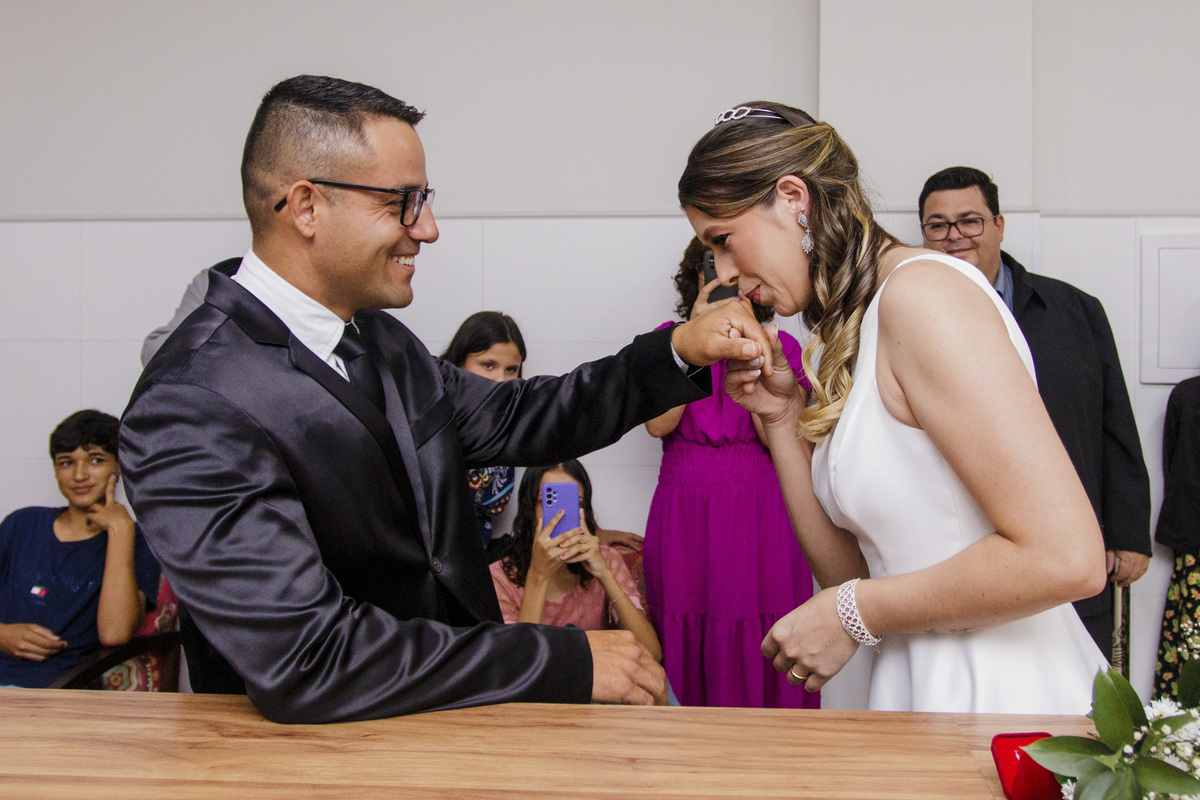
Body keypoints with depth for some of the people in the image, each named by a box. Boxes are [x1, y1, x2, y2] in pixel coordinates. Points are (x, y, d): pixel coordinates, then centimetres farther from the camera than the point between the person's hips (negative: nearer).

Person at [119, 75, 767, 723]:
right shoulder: (190, 409, -22)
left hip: (450, 715, 8)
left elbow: (510, 419, 18)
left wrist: (678, 352, 5)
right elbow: (305, 662, -28)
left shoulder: (376, 337, 5)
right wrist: (567, 659, -23)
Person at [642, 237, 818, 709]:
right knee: (686, 649, 1)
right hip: (683, 520, 1)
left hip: (760, 519, 0)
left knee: (759, 659, -3)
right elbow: (657, 422, -7)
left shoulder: (781, 346, 8)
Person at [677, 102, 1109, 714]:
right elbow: (847, 572, 9)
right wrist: (782, 418, -1)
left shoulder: (922, 290, -16)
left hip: (1000, 696, -8)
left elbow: (1065, 557, -24)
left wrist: (853, 615, -14)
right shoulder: (841, 332, 10)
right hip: (925, 686, 8)